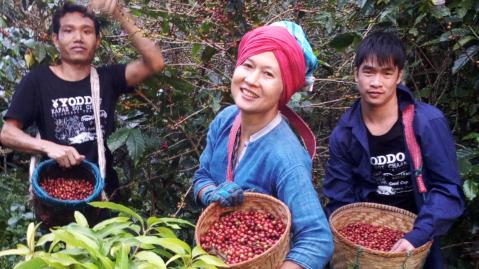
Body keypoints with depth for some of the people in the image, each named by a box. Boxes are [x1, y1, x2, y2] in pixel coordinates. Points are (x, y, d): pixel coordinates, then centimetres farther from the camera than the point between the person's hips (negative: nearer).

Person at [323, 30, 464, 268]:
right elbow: (339, 202, -5)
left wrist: (417, 236, -28)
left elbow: (449, 190, -17)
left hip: (416, 242, -1)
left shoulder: (428, 122, -17)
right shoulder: (343, 134, -9)